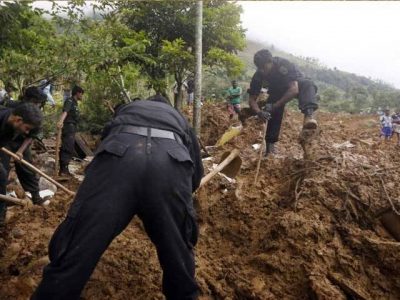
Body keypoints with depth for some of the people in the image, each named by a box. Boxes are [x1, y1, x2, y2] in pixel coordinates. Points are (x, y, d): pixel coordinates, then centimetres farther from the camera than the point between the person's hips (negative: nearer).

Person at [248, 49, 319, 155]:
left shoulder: (284, 64, -37)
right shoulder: (258, 75, -26)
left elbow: (294, 90, -44)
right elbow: (252, 99, -22)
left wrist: (275, 105, -50)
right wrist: (259, 112, -42)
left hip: (294, 86, -3)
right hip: (277, 91, 3)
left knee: (307, 84, -36)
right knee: (273, 113, -18)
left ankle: (309, 115, -57)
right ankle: (270, 145, -7)